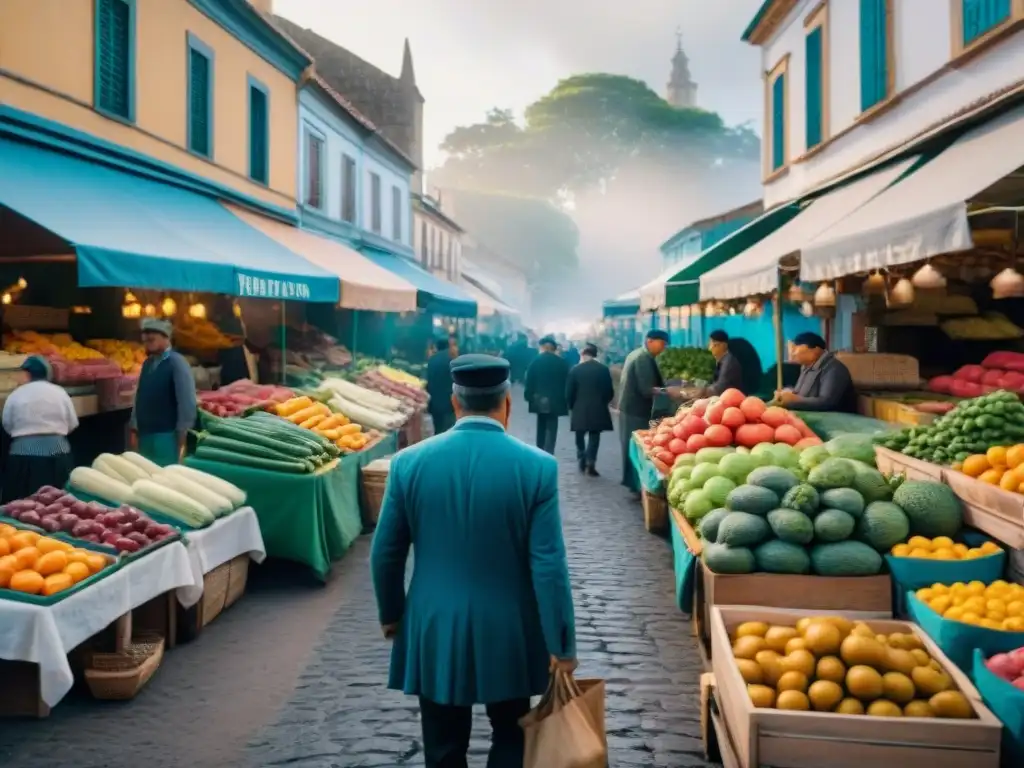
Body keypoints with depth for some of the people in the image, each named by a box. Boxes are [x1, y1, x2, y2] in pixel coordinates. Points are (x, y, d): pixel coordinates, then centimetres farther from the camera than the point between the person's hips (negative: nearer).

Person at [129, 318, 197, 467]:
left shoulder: (177, 363, -11)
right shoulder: (147, 364, 10)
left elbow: (187, 402, -13)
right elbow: (140, 398, 15)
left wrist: (181, 436, -13)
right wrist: (135, 430, 12)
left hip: (167, 436, -7)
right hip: (145, 434, 7)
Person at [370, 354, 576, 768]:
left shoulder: (409, 462, -7)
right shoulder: (537, 466, -13)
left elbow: (385, 553, 0)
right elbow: (549, 565, -13)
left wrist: (391, 613, 16)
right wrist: (561, 645, -4)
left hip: (434, 631, 1)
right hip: (508, 633, -1)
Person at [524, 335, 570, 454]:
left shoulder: (535, 361, -1)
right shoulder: (562, 362, -2)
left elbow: (529, 381, -4)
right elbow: (566, 381, -1)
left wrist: (529, 397, 3)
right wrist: (565, 400, 5)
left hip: (539, 399, 2)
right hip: (555, 400, -2)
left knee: (541, 426, 18)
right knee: (551, 428, -2)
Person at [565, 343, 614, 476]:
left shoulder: (575, 370, -4)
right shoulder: (604, 369, -3)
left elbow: (569, 392, -3)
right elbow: (610, 391, 0)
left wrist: (571, 407, 14)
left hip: (579, 409, 0)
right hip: (597, 409, 0)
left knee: (580, 436, 17)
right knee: (594, 437, 3)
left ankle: (582, 461, 18)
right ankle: (590, 463, -6)